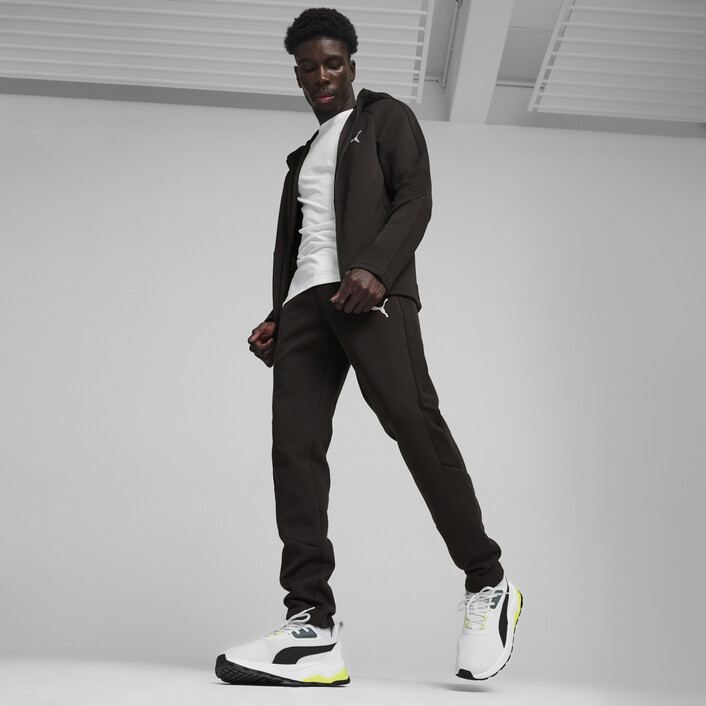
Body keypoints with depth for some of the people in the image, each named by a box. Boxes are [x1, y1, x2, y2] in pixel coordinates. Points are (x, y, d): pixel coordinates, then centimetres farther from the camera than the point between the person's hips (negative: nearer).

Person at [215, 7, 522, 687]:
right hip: (306, 301, 6)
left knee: (410, 416, -25)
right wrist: (276, 317, 15)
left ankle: (487, 585, -16)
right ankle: (313, 630, -20)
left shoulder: (386, 117, 16)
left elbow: (415, 199, 0)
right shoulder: (302, 157, 35)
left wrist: (376, 269, -18)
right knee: (293, 445, -13)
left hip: (370, 290, -5)